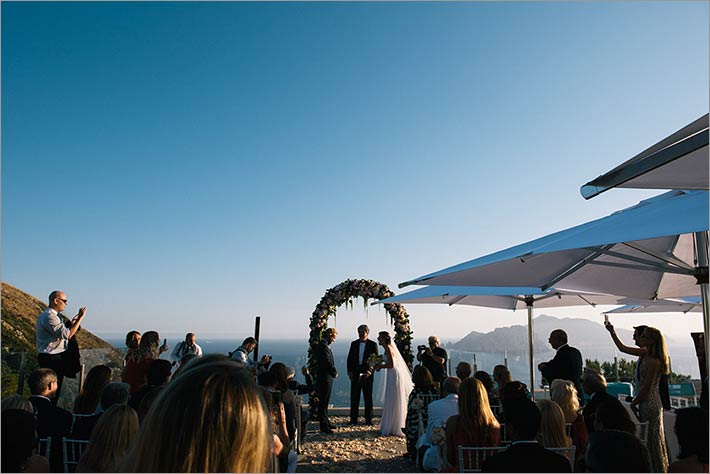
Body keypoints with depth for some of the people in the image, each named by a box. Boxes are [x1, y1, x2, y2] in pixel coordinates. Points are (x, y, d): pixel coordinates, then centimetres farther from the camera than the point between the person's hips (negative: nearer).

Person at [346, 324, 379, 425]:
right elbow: (349, 359, 10)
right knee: (354, 397, 5)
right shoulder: (354, 344, 9)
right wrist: (350, 371, -1)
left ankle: (368, 419, 14)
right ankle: (353, 419, 12)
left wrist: (370, 371, -14)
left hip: (367, 374, -2)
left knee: (368, 397, 5)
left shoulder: (372, 344, 0)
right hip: (355, 374, 3)